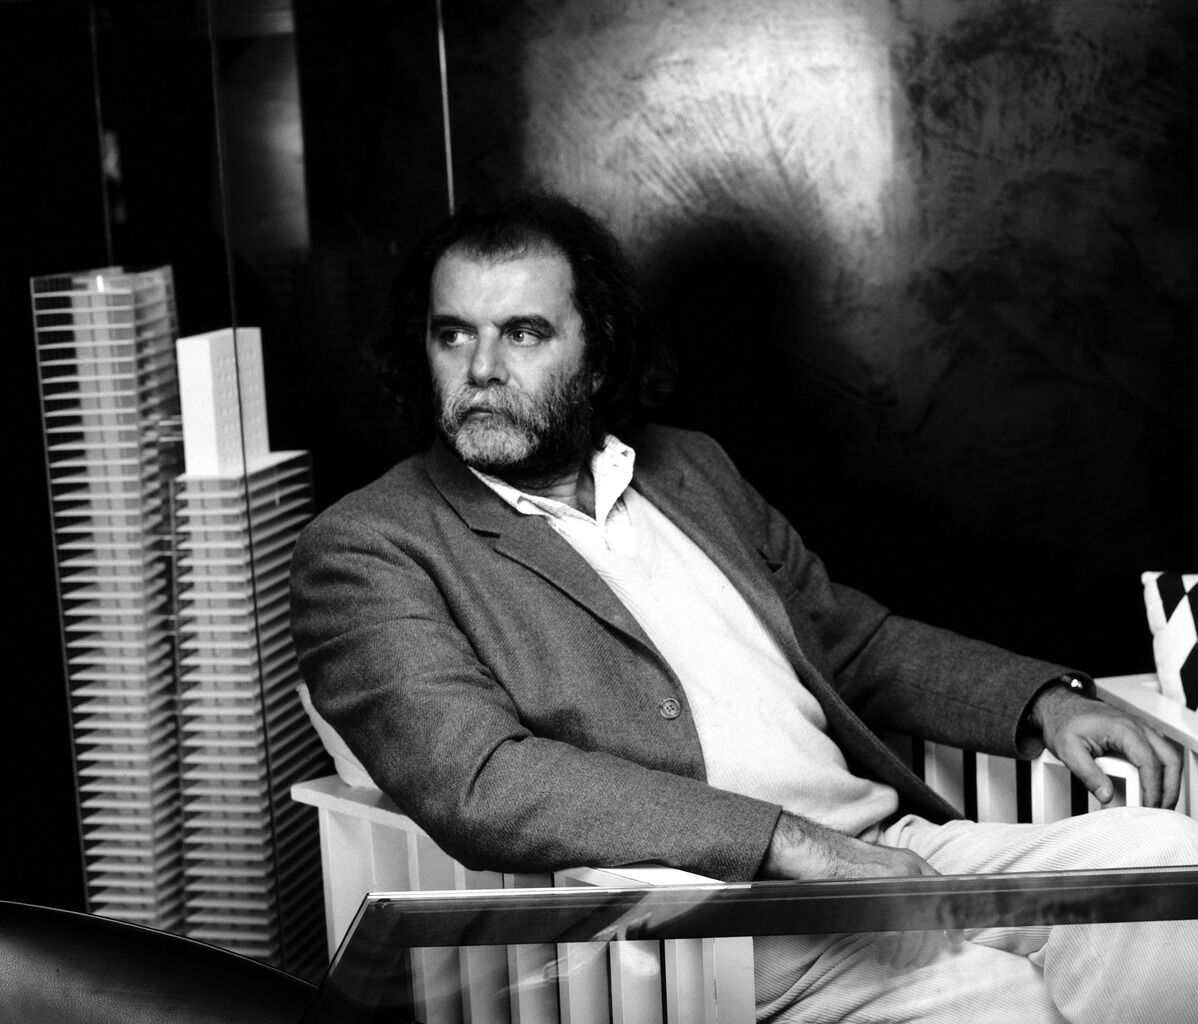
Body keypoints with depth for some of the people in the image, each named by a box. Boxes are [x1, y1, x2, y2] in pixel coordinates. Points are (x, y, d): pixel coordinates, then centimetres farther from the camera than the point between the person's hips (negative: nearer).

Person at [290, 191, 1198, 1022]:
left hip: (904, 848, 7)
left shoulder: (691, 470, 20)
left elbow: (852, 639, 29)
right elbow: (475, 783, -16)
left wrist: (1046, 701, 10)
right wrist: (797, 845, -22)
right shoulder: (366, 551, -1)